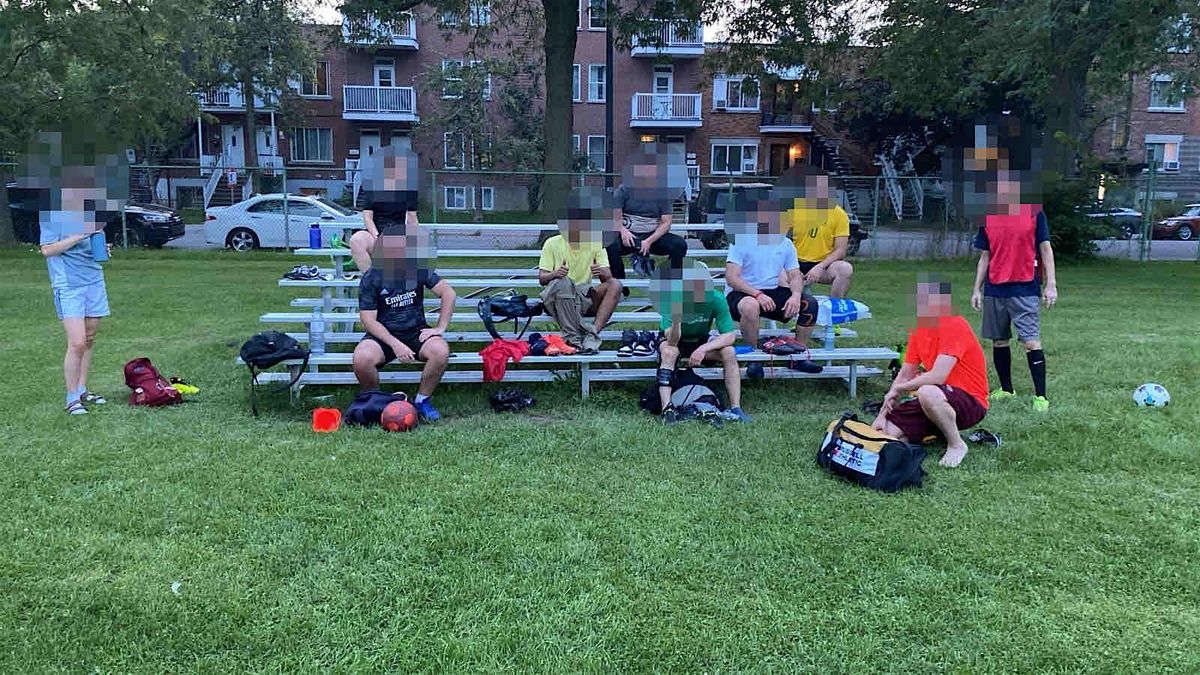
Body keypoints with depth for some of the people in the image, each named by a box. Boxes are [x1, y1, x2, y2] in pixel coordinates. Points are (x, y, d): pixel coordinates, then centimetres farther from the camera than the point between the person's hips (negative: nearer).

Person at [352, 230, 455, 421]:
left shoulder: (418, 269, -1)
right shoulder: (371, 278, -7)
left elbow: (448, 293, 1)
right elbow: (368, 320, -10)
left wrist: (440, 328, -8)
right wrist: (396, 344, -21)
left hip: (416, 331, 2)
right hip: (383, 334, -1)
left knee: (441, 351, -30)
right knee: (362, 359, -32)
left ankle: (422, 400, -6)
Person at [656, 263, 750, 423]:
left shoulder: (716, 299, -21)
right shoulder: (673, 298, -27)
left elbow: (730, 335, -21)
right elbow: (672, 341, -35)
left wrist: (704, 349, -34)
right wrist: (676, 319, -55)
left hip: (701, 342, 2)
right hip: (674, 341, -2)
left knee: (729, 352, -23)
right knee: (668, 352, -35)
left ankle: (735, 408, -18)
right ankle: (667, 408, -37)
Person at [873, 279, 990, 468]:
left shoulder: (954, 325, -18)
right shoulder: (918, 327, 7)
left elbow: (938, 376, -26)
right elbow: (904, 375, 8)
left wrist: (897, 389, -12)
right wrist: (882, 414, -1)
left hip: (971, 402, -7)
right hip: (941, 397, 7)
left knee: (927, 392, -39)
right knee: (884, 432, -8)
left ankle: (957, 445, -12)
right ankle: (941, 433, 13)